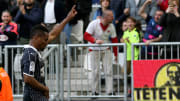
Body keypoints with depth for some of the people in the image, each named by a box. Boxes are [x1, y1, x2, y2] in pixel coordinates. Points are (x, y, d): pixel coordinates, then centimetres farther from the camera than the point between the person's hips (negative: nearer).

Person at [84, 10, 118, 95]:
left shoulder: (111, 26, -2)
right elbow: (86, 36, -16)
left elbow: (114, 40, 6)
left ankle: (110, 91, -3)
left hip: (106, 50, 3)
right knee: (95, 72, -2)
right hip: (94, 50, -3)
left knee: (109, 71, -5)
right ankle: (95, 91, 11)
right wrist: (95, 41, -33)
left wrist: (116, 54, 6)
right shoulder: (94, 24, -14)